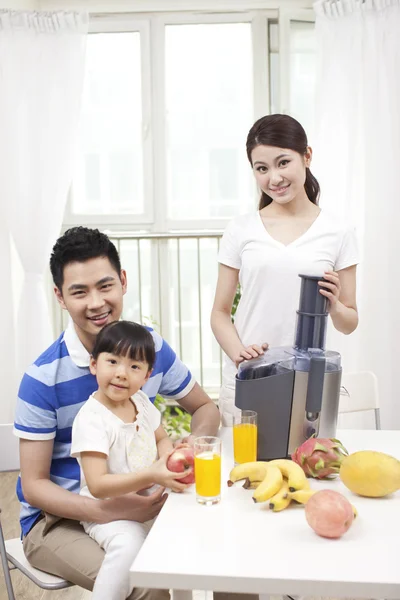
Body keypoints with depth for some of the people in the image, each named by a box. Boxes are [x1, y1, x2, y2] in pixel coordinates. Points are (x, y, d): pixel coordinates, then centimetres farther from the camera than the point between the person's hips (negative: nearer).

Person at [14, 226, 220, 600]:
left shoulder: (150, 345, -6)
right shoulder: (43, 377, -19)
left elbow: (205, 408, 7)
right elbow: (33, 484, -14)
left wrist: (194, 445, -16)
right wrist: (105, 511, -31)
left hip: (132, 499, 4)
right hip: (58, 517, -4)